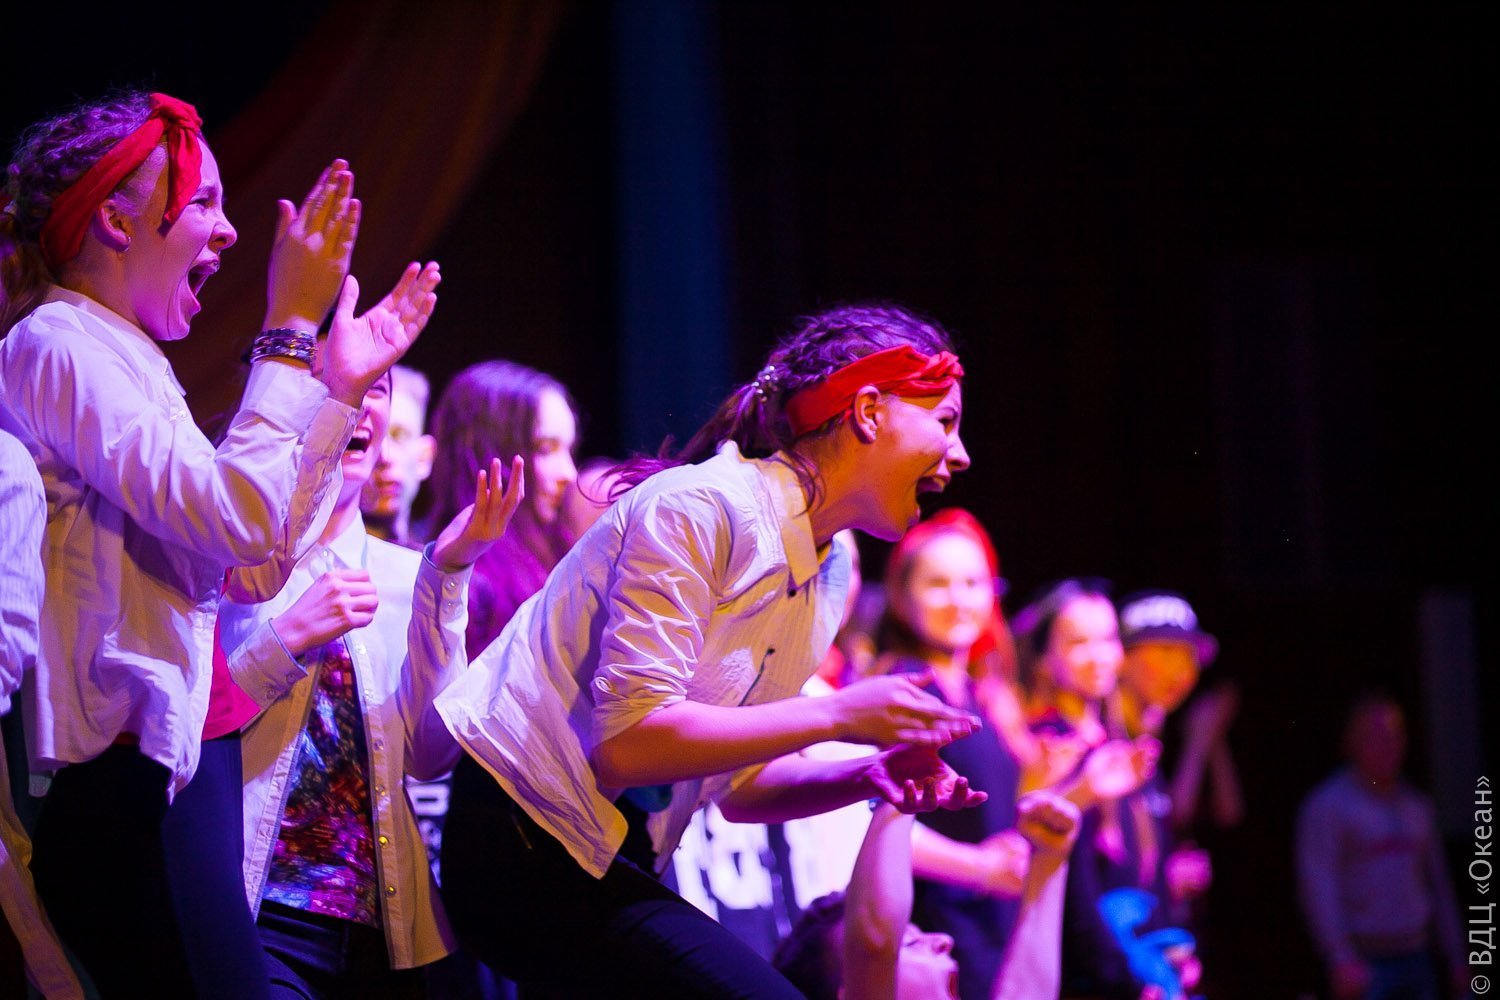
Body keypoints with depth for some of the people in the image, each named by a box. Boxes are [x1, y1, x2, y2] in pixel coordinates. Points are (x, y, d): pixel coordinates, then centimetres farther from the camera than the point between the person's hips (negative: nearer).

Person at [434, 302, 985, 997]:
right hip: (526, 845, -9)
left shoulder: (829, 575, 11)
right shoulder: (701, 507, -16)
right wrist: (836, 716, -22)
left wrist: (864, 777, -4)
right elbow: (626, 743, -24)